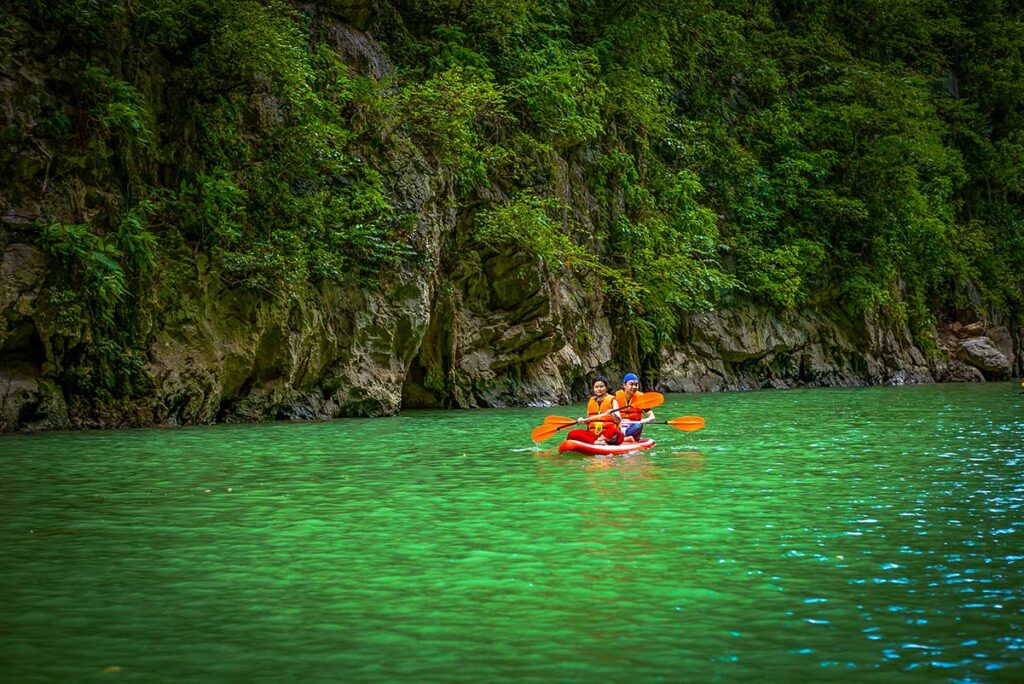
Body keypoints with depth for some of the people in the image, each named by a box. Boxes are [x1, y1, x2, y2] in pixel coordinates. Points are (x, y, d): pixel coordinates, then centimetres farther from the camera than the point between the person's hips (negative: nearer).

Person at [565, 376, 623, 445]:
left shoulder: (611, 400, 5)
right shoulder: (590, 401, 16)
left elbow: (618, 420, -6)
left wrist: (613, 415, -27)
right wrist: (583, 421, -1)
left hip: (608, 432, -4)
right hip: (592, 433, 4)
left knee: (615, 432, -39)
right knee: (572, 434, -24)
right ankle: (595, 441, -35)